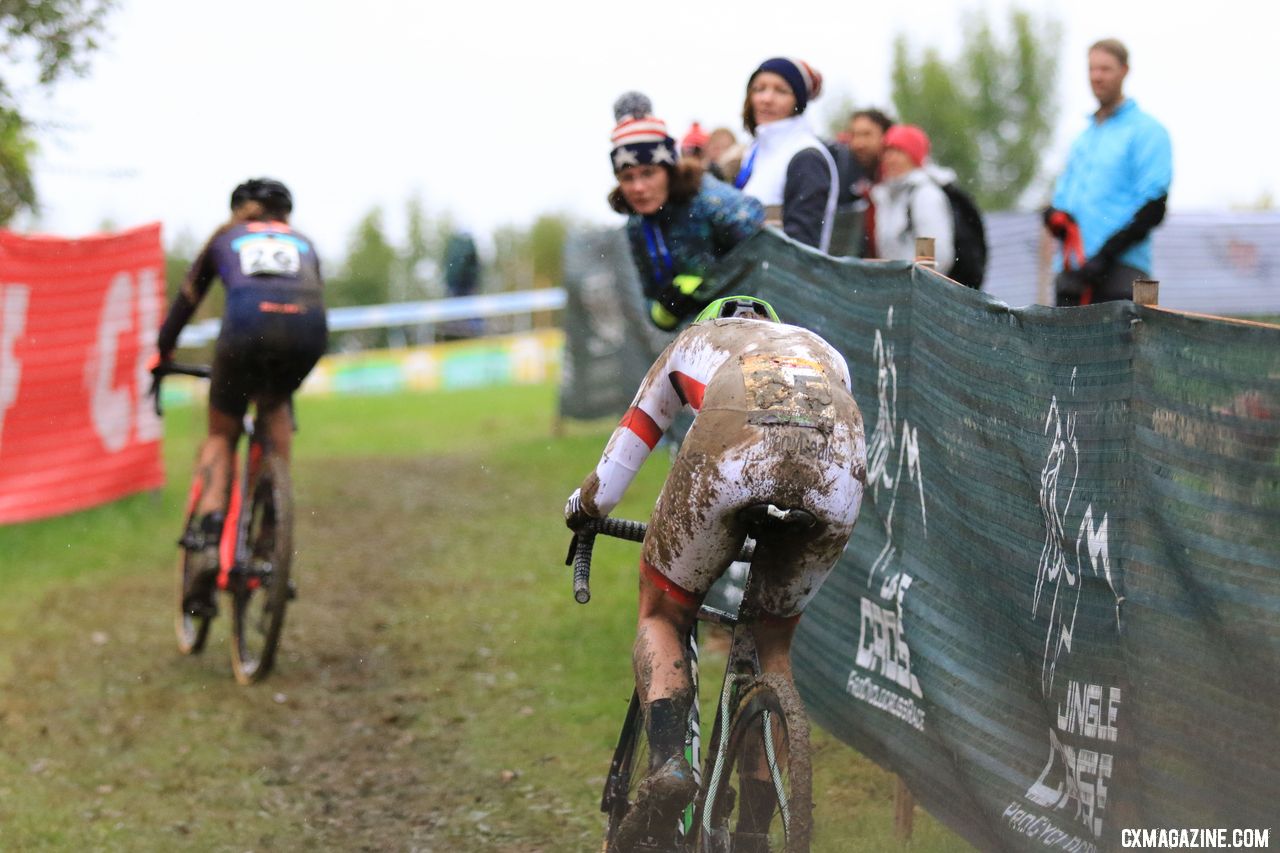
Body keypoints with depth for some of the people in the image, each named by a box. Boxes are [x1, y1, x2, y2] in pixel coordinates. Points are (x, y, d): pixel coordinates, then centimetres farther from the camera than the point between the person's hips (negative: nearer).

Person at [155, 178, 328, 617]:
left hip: (248, 325, -2)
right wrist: (290, 367, 54)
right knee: (276, 405, 33)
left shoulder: (226, 238, 32)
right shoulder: (303, 243, 36)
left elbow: (186, 300, 37)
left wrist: (161, 354, 49)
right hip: (308, 330, 2)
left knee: (221, 435, 16)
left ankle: (209, 541, -6)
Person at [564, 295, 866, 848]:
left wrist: (584, 507, 64)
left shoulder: (695, 340, 41)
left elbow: (629, 442, 47)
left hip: (733, 449, -2)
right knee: (773, 641, 24)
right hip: (837, 472, 2)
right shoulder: (822, 350, 45)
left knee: (661, 615, 18)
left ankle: (667, 761, -9)